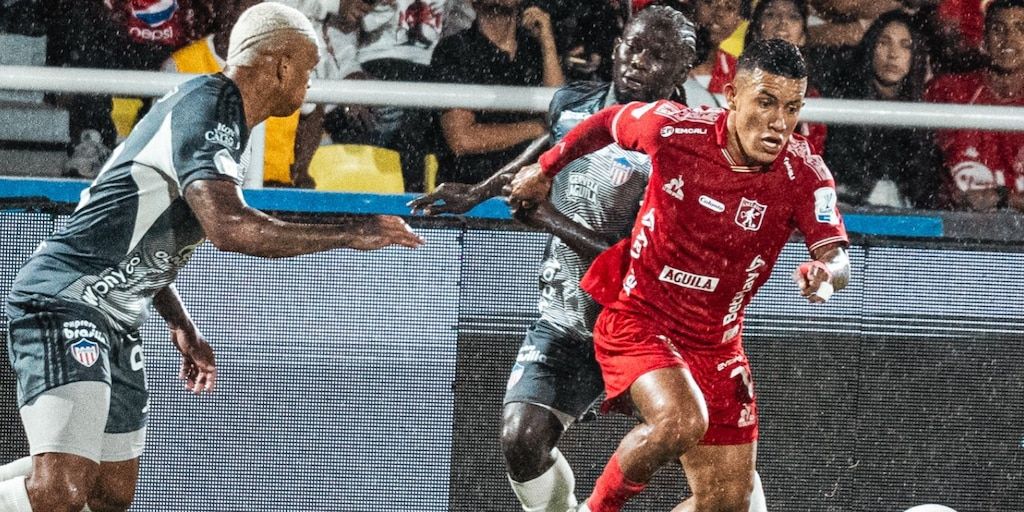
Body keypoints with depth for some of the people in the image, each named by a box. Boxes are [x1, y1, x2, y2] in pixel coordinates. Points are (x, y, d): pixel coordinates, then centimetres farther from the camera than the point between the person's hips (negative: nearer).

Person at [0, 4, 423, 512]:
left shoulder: (219, 115, 19)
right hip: (65, 302, -11)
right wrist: (352, 234, -23)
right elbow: (228, 226, -29)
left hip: (114, 320, 11)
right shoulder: (205, 108, -14)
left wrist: (182, 325, 21)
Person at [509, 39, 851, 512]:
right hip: (636, 318, -4)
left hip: (716, 343, 4)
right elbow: (609, 121, 3)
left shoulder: (805, 175, -14)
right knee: (680, 420, -33)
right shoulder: (676, 128, -18)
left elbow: (836, 257, -22)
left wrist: (825, 274, -46)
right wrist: (545, 169, 16)